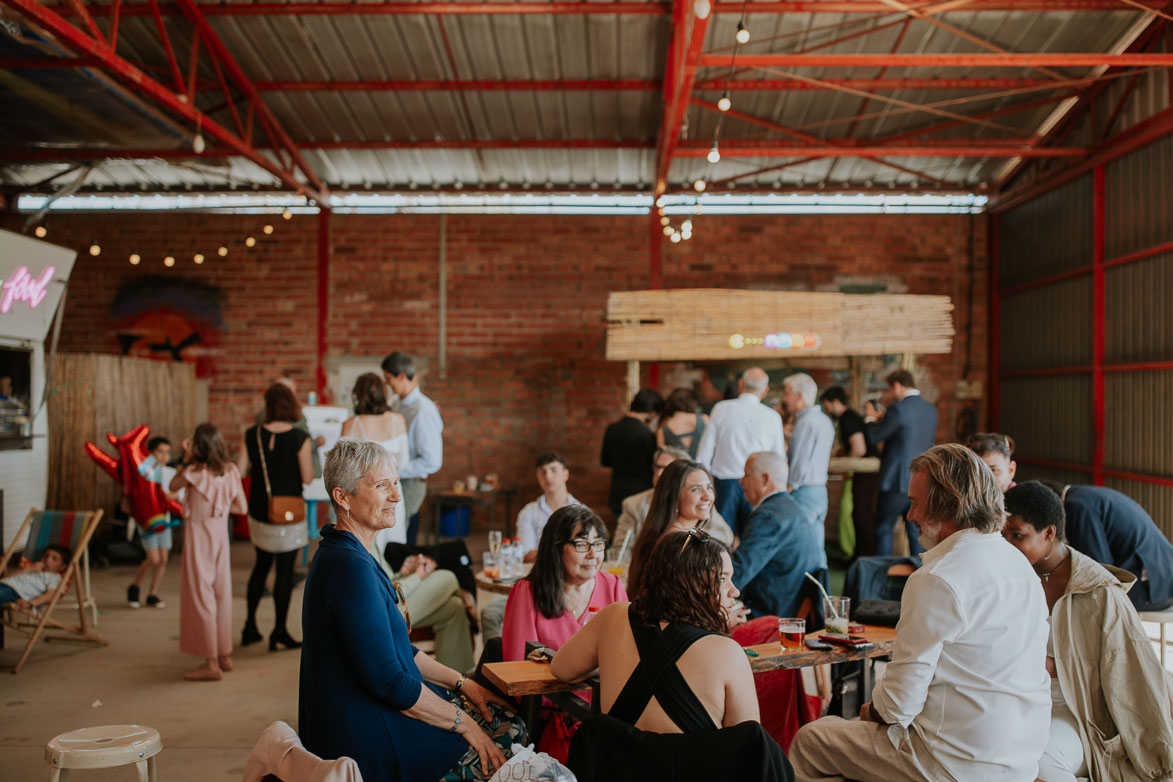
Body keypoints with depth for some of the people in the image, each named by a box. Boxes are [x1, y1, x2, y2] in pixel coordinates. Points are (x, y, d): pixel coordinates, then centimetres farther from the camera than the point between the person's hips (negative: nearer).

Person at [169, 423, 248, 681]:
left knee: (200, 596, 1)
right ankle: (224, 655, 24)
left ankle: (211, 664, 3)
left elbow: (173, 486, 5)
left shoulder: (195, 472, -14)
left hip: (198, 535, -5)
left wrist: (186, 458, 3)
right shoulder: (230, 471, 0)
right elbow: (242, 507, 3)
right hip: (221, 534, 5)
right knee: (221, 594, 14)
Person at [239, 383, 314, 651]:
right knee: (285, 571, 5)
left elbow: (240, 470, -3)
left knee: (261, 566, 19)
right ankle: (279, 631, 10)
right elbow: (307, 477, -13)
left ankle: (250, 626, 23)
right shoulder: (299, 438, -15)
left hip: (259, 511, 4)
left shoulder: (252, 435, -4)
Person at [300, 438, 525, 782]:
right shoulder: (350, 567, -23)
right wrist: (462, 723, -14)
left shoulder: (344, 555, 11)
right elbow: (389, 680, -24)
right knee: (507, 740, -6)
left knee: (508, 721, 9)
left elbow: (396, 649, 18)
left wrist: (460, 683, 11)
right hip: (365, 738, -10)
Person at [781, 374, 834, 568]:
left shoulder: (806, 422, -14)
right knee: (816, 549, 11)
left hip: (804, 493, -9)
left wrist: (785, 491, -11)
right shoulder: (825, 421, 15)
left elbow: (800, 466, -18)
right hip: (820, 492, 9)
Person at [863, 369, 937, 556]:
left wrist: (870, 418, 10)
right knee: (916, 531, 13)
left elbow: (873, 437, -9)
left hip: (897, 481, -6)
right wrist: (883, 420, 23)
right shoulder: (931, 410, 7)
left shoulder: (898, 409, -16)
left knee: (883, 529, 6)